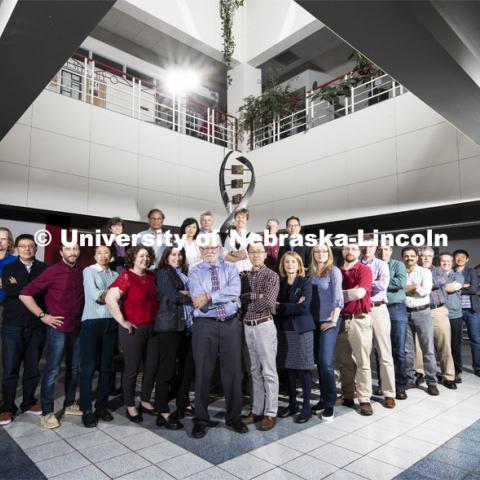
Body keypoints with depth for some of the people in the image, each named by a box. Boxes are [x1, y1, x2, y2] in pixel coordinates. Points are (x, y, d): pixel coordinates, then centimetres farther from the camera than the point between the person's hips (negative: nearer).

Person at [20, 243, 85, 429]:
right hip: (58, 328, -5)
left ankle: (69, 404, 30)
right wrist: (42, 315, -12)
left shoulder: (81, 273, 4)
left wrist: (82, 318, 7)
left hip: (77, 329, 5)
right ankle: (47, 412, 15)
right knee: (52, 371, 2)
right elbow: (25, 294, -11)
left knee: (73, 369, 14)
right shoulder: (52, 271, -10)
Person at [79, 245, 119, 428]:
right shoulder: (89, 271, 5)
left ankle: (101, 406, 20)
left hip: (111, 323, 4)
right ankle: (86, 409, 9)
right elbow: (94, 295, -10)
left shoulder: (115, 275, 15)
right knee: (88, 367, -1)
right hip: (92, 322, -4)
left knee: (106, 367, 9)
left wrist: (104, 295, -10)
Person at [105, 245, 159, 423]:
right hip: (133, 329, -6)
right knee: (132, 368, 6)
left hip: (152, 328, 6)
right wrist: (122, 321, -19)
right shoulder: (126, 277, -11)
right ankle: (130, 406, 23)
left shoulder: (152, 277, 8)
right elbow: (110, 299, -23)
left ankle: (145, 401, 31)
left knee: (152, 366, 12)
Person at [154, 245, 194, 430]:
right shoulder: (163, 273, -1)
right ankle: (163, 413, 5)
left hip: (186, 325, 7)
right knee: (167, 368, -3)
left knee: (188, 366, 11)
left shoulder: (184, 274, 20)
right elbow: (174, 297, -13)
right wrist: (191, 296, -1)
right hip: (170, 325, -7)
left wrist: (185, 294, -6)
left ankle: (183, 404, 26)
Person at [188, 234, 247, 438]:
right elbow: (199, 302, -11)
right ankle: (200, 419, 24)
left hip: (231, 324, 1)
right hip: (204, 325, -1)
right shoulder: (194, 272, 3)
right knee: (203, 372, 7)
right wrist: (225, 297, -14)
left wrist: (210, 296, -18)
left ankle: (234, 417, 27)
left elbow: (235, 290, -12)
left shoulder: (230, 268, 7)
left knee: (233, 371, 9)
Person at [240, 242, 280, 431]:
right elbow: (239, 297, 1)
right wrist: (256, 296, -12)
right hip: (247, 327, 6)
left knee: (269, 371, 1)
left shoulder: (271, 275, -4)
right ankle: (257, 410, 23)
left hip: (264, 325, -5)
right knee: (255, 371, 13)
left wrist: (247, 303, -6)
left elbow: (268, 302, -15)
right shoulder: (244, 277, 13)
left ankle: (270, 413, 11)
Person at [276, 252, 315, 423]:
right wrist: (293, 305, -14)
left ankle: (306, 407, 12)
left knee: (304, 369, 1)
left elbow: (304, 307, -14)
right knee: (289, 368, 9)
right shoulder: (280, 283, 9)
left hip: (302, 329, -4)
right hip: (284, 329, 4)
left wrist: (281, 306, -11)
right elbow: (275, 304, 1)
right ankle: (292, 404, 23)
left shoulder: (305, 282, -2)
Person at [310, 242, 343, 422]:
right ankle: (324, 398, 22)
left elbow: (337, 297, -11)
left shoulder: (333, 271, -5)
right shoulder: (311, 272, 11)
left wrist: (333, 321, -14)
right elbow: (309, 296, 12)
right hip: (314, 321, 5)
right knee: (319, 361, 9)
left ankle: (330, 403, 5)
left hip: (329, 321, -5)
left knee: (326, 362, -9)